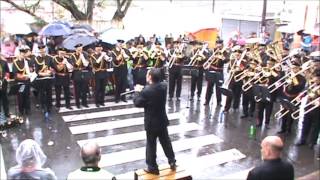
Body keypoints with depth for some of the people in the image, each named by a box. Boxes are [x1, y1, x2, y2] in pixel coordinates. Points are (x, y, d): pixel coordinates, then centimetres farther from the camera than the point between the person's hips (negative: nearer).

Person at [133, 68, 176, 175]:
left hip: (151, 122, -6)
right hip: (162, 120, 6)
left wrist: (139, 92, 0)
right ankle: (172, 162, 33)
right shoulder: (164, 86, -7)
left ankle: (152, 167, 22)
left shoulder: (146, 91, -26)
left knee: (151, 145, 9)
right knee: (166, 142, 21)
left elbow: (137, 103, -13)